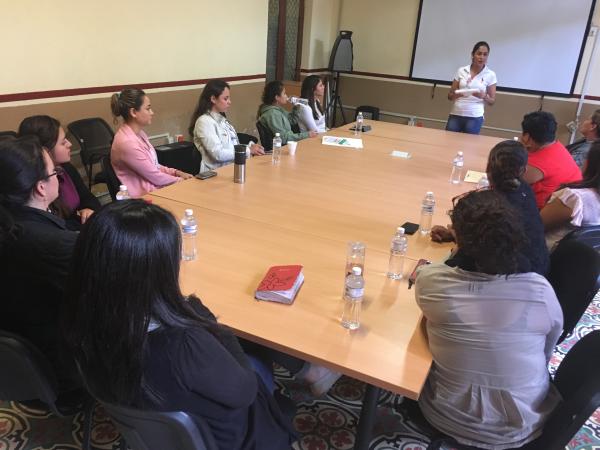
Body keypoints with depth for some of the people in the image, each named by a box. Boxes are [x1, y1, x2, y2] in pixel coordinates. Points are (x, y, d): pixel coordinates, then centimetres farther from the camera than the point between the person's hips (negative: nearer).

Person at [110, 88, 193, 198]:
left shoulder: (139, 133, 6)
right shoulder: (127, 143, -23)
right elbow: (155, 177, -17)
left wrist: (176, 172, 0)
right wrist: (181, 180, -5)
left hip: (152, 189, 8)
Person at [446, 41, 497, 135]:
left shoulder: (490, 75, 3)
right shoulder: (461, 71, 7)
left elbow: (492, 101, 6)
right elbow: (450, 96, 10)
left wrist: (483, 96, -15)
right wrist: (456, 94, -13)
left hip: (474, 117, -2)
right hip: (455, 115, 2)